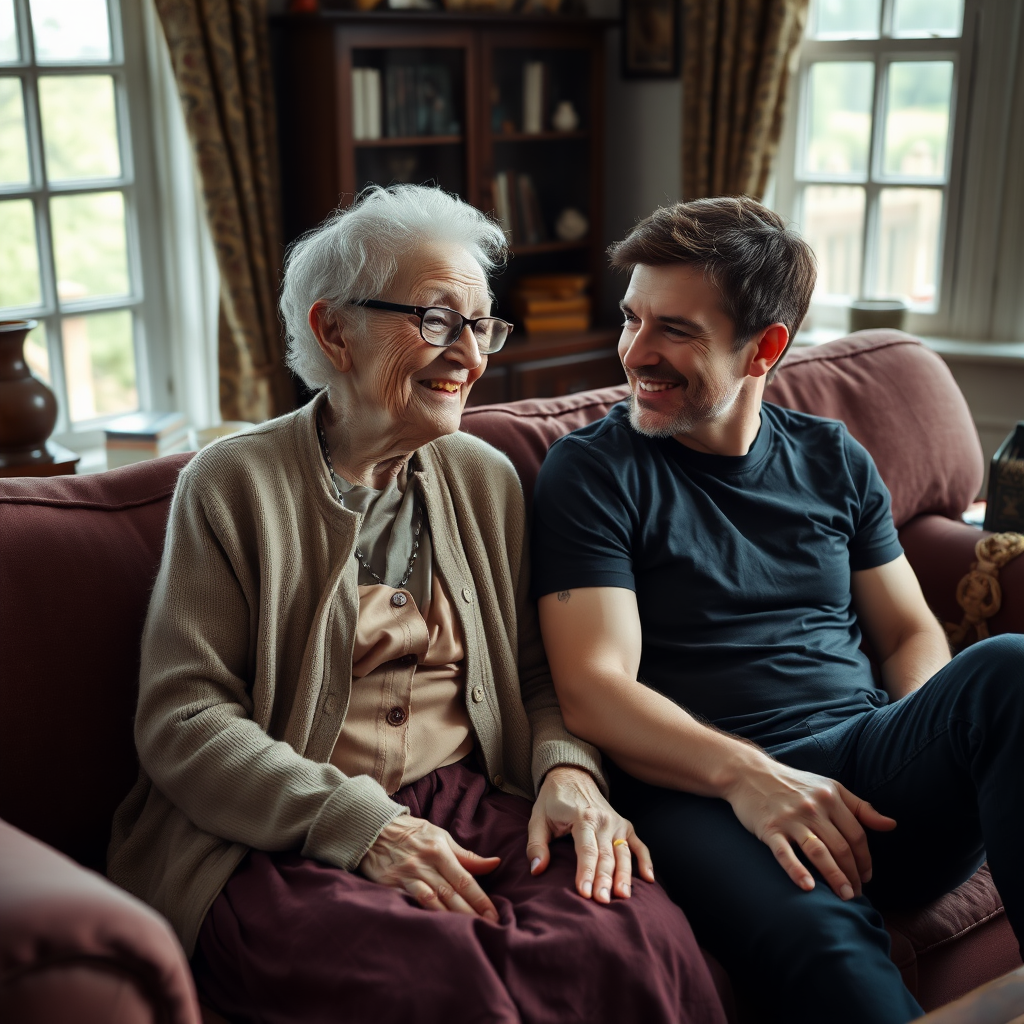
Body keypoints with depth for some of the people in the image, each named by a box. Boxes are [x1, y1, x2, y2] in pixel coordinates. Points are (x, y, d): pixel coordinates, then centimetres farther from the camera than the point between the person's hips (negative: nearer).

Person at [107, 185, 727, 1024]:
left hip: (471, 806, 4)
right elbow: (181, 718, -6)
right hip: (279, 844, -4)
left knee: (637, 939, -27)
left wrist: (568, 768, -6)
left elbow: (538, 672, 17)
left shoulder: (486, 479, 15)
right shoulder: (233, 483, 0)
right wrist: (360, 825, -17)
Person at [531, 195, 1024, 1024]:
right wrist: (747, 775, -21)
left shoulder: (832, 460, 17)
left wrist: (930, 749, -4)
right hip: (706, 791, -5)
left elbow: (912, 633, 19)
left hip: (868, 769, 5)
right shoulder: (593, 472, 4)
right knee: (821, 943, -39)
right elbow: (593, 692, -6)